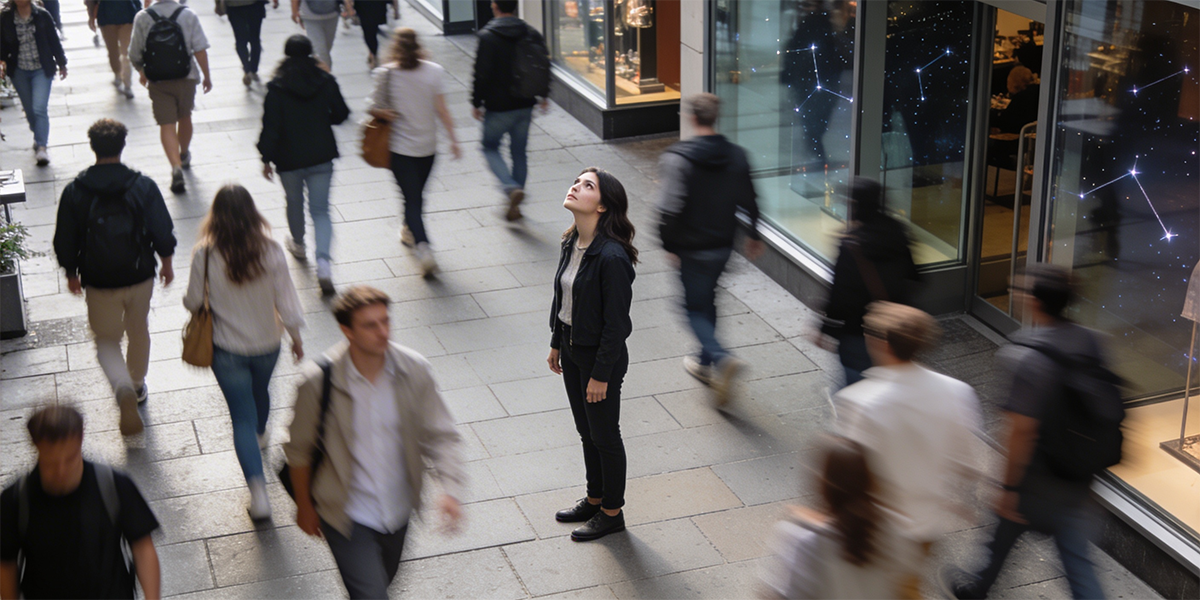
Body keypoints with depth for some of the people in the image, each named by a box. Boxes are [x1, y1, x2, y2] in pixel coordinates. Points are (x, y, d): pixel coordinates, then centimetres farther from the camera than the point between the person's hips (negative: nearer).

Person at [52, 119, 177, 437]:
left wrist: (71, 274, 12)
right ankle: (137, 386, 42)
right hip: (140, 277, 1)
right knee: (139, 332, 24)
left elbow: (65, 242, -4)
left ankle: (125, 390, -15)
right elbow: (163, 232, -6)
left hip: (99, 282, -1)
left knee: (107, 341, 12)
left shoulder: (75, 192, -13)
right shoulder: (143, 186, -13)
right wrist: (166, 264, 12)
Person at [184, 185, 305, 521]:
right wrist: (296, 338, 4)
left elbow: (194, 302, -8)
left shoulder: (205, 255, -20)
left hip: (227, 348, -2)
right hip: (266, 343, 2)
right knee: (260, 391, 32)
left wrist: (198, 304, 16)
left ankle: (258, 489, -7)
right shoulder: (271, 251, -18)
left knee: (242, 417, 6)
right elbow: (286, 300, -12)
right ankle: (260, 435, 62)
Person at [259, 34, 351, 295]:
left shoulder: (277, 88, -14)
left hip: (289, 158, -1)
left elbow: (271, 127, -12)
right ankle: (323, 261, -15)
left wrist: (266, 158, -2)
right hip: (321, 156, 1)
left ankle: (298, 245, 46)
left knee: (294, 203, 23)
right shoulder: (326, 81, -8)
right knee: (320, 210, 4)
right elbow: (340, 115, 2)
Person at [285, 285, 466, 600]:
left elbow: (441, 435, -10)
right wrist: (304, 506, 4)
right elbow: (299, 450, -6)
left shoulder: (415, 370, -15)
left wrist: (450, 489, -26)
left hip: (397, 511, 4)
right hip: (347, 514, -4)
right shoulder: (319, 382, -22)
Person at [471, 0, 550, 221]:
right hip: (525, 105, 5)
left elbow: (482, 74, -15)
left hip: (498, 107, -5)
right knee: (519, 152, 14)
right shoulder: (532, 34, 1)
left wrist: (476, 103, -4)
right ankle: (514, 205, 19)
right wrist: (544, 95, 19)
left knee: (490, 147, 13)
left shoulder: (487, 37, -14)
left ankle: (512, 188, -11)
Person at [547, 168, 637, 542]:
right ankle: (594, 500, 41)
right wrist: (556, 343, 16)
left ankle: (612, 513, 28)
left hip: (601, 356, -8)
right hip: (572, 349, 8)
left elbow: (615, 322, -22)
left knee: (604, 436, 10)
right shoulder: (572, 242, -2)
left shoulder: (612, 257, -27)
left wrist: (601, 374, -18)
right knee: (586, 431, 22)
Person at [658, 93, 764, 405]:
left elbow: (671, 209, -25)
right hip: (724, 245, 6)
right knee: (707, 300, 22)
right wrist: (753, 236, 21)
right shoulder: (736, 156, -1)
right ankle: (706, 362, 33)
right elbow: (749, 201, 8)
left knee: (696, 307, 5)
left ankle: (722, 358, -16)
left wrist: (668, 244, -11)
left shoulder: (678, 159, -20)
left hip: (693, 247, -6)